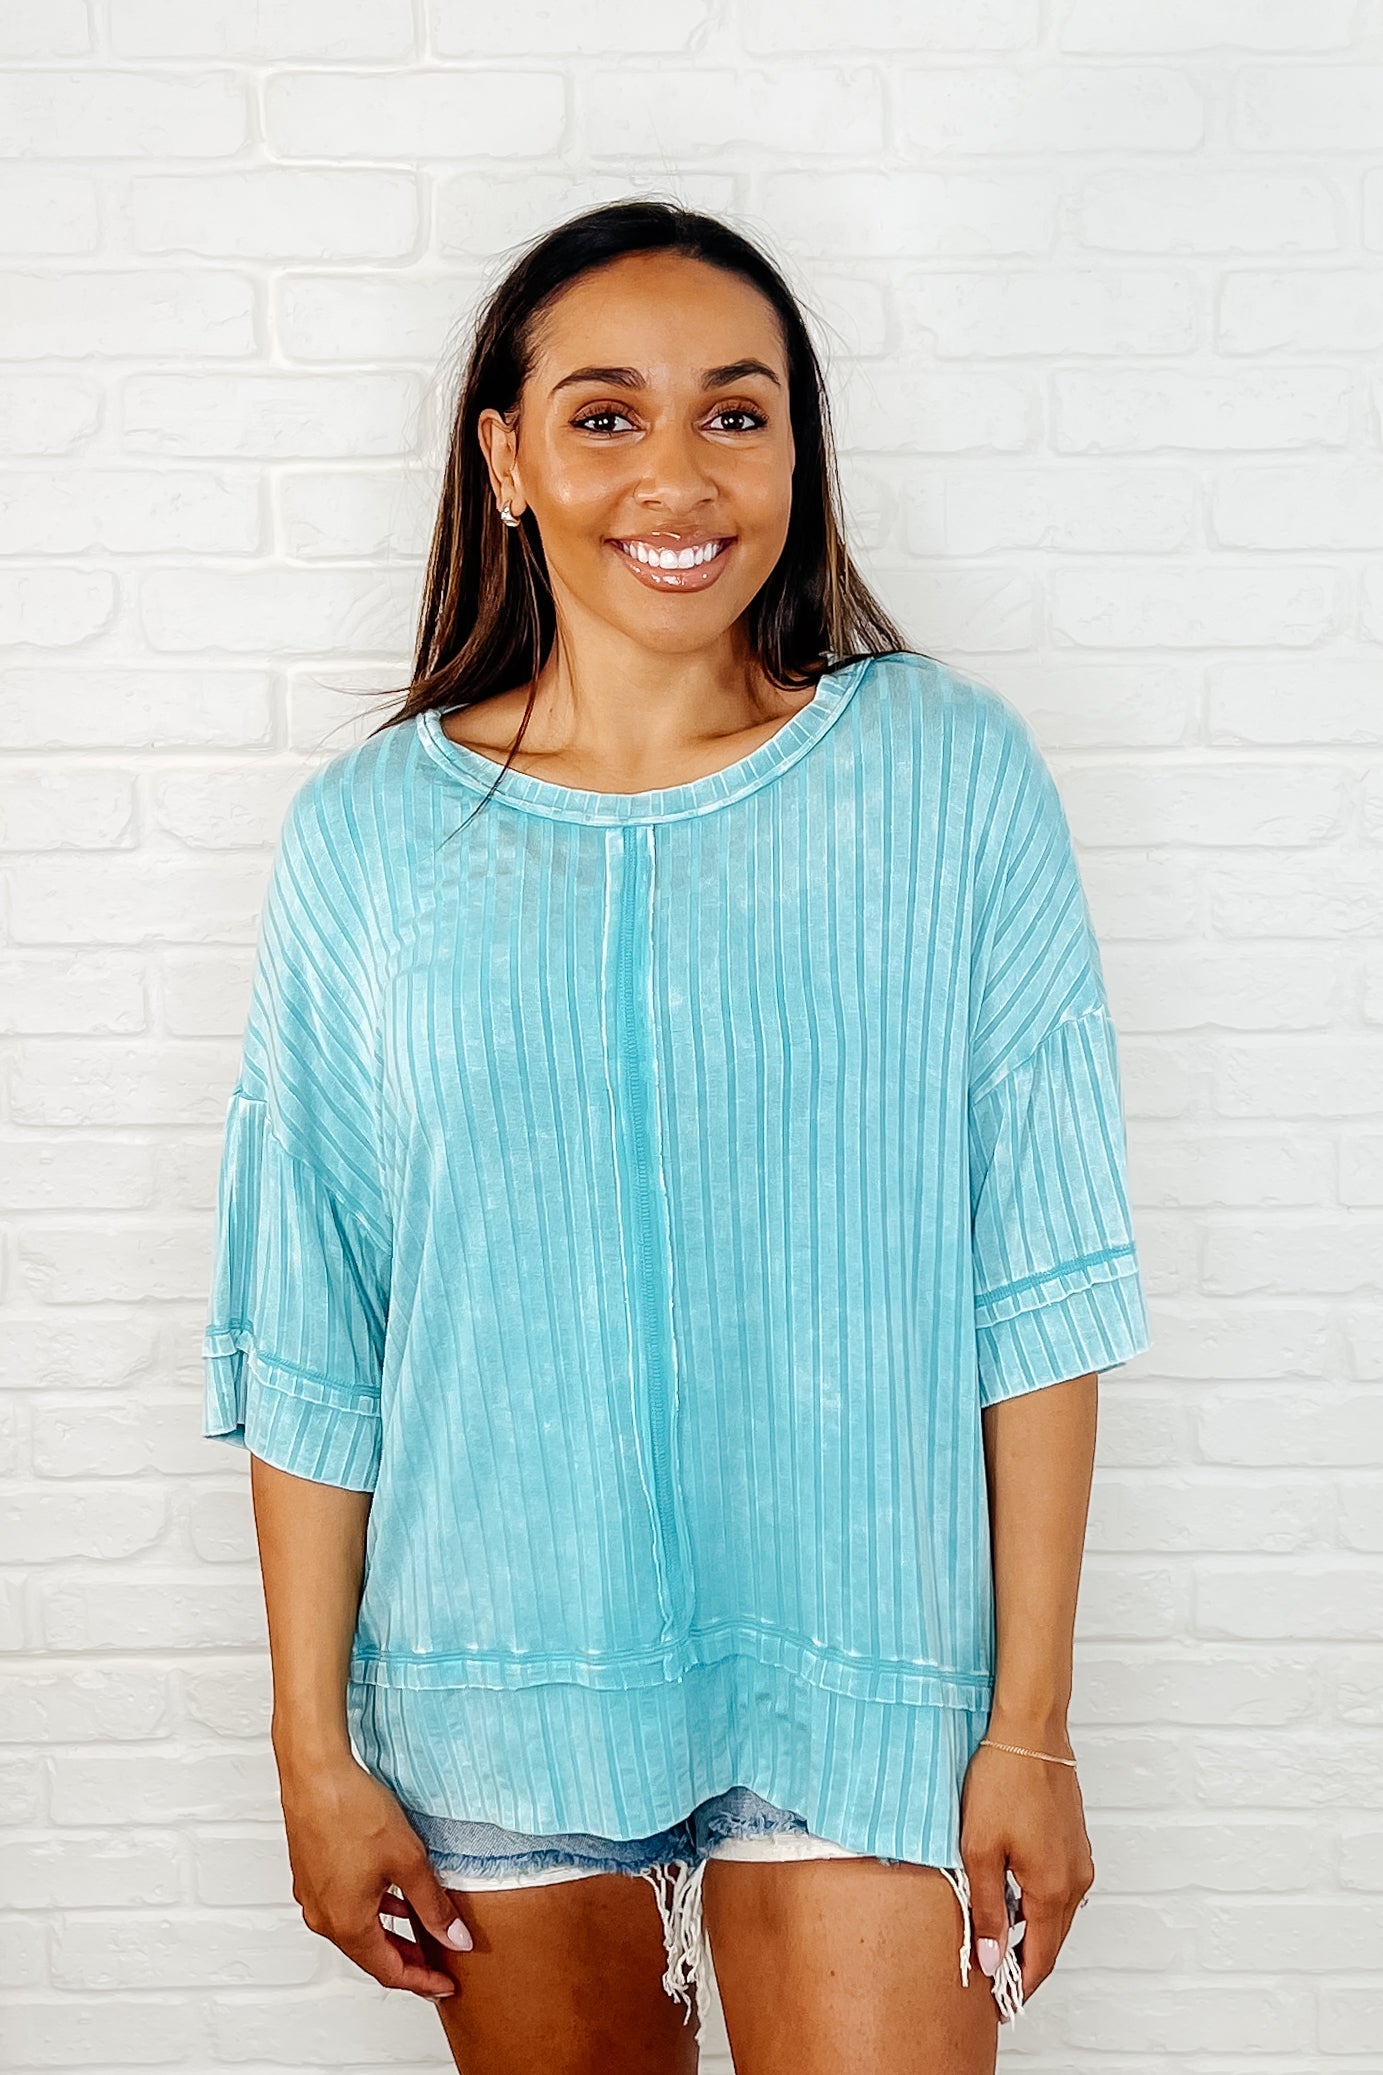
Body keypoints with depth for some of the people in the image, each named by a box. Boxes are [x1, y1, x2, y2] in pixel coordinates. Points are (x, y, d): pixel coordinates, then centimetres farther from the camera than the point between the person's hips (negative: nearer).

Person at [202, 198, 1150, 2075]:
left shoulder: (949, 780, -6)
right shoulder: (371, 837, -3)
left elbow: (1038, 1283, -5)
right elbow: (305, 1342, 1)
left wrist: (1035, 1720, -5)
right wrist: (315, 1750, 2)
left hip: (860, 1681, -1)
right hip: (494, 1690, 2)